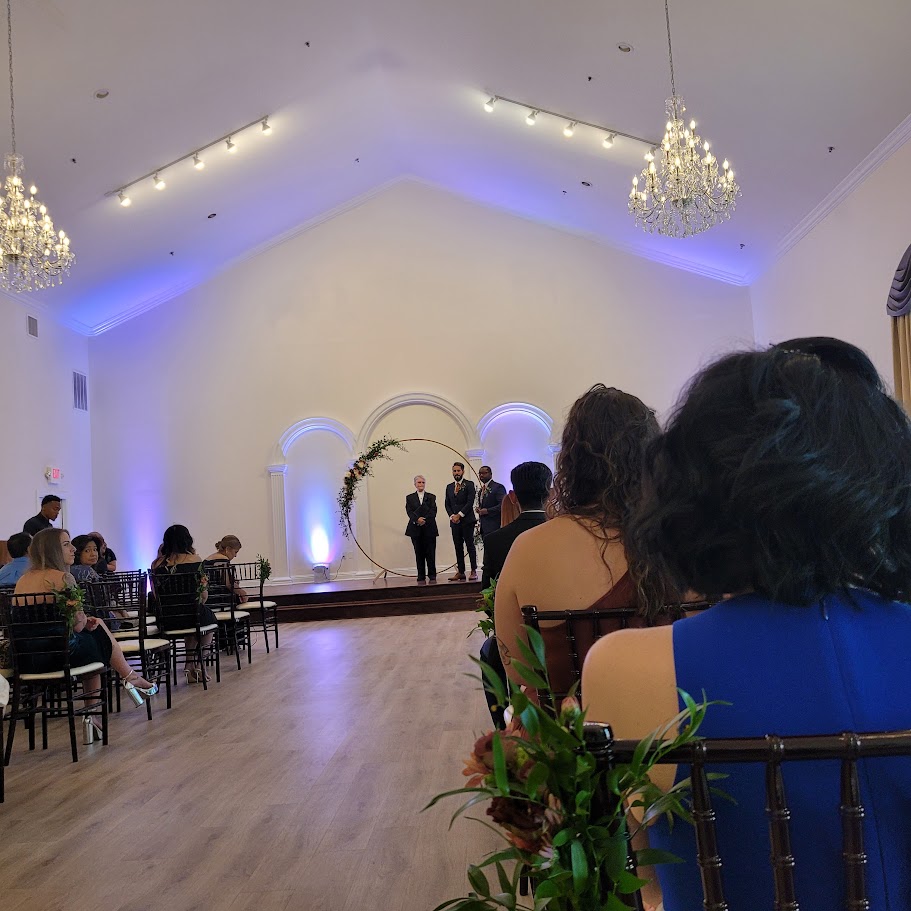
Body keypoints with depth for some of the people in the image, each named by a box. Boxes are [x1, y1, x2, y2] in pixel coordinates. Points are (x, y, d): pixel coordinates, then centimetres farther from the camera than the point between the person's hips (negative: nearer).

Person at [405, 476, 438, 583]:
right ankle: (421, 577, 7)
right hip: (416, 530, 0)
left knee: (430, 553, -2)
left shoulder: (431, 497, 11)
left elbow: (433, 511, -1)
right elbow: (409, 512, -1)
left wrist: (425, 519, -17)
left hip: (429, 529, 0)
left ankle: (432, 576, 6)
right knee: (419, 554, 2)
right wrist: (417, 519, -19)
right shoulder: (410, 498, 12)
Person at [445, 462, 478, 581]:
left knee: (470, 546, -4)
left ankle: (474, 571, -1)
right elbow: (447, 504, 14)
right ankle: (460, 572, 7)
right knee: (458, 548, 5)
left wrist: (459, 515, -13)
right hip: (454, 521, 5)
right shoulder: (449, 487, 16)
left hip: (467, 521, -5)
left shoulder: (469, 484, -1)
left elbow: (470, 502, -9)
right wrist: (452, 516, -3)